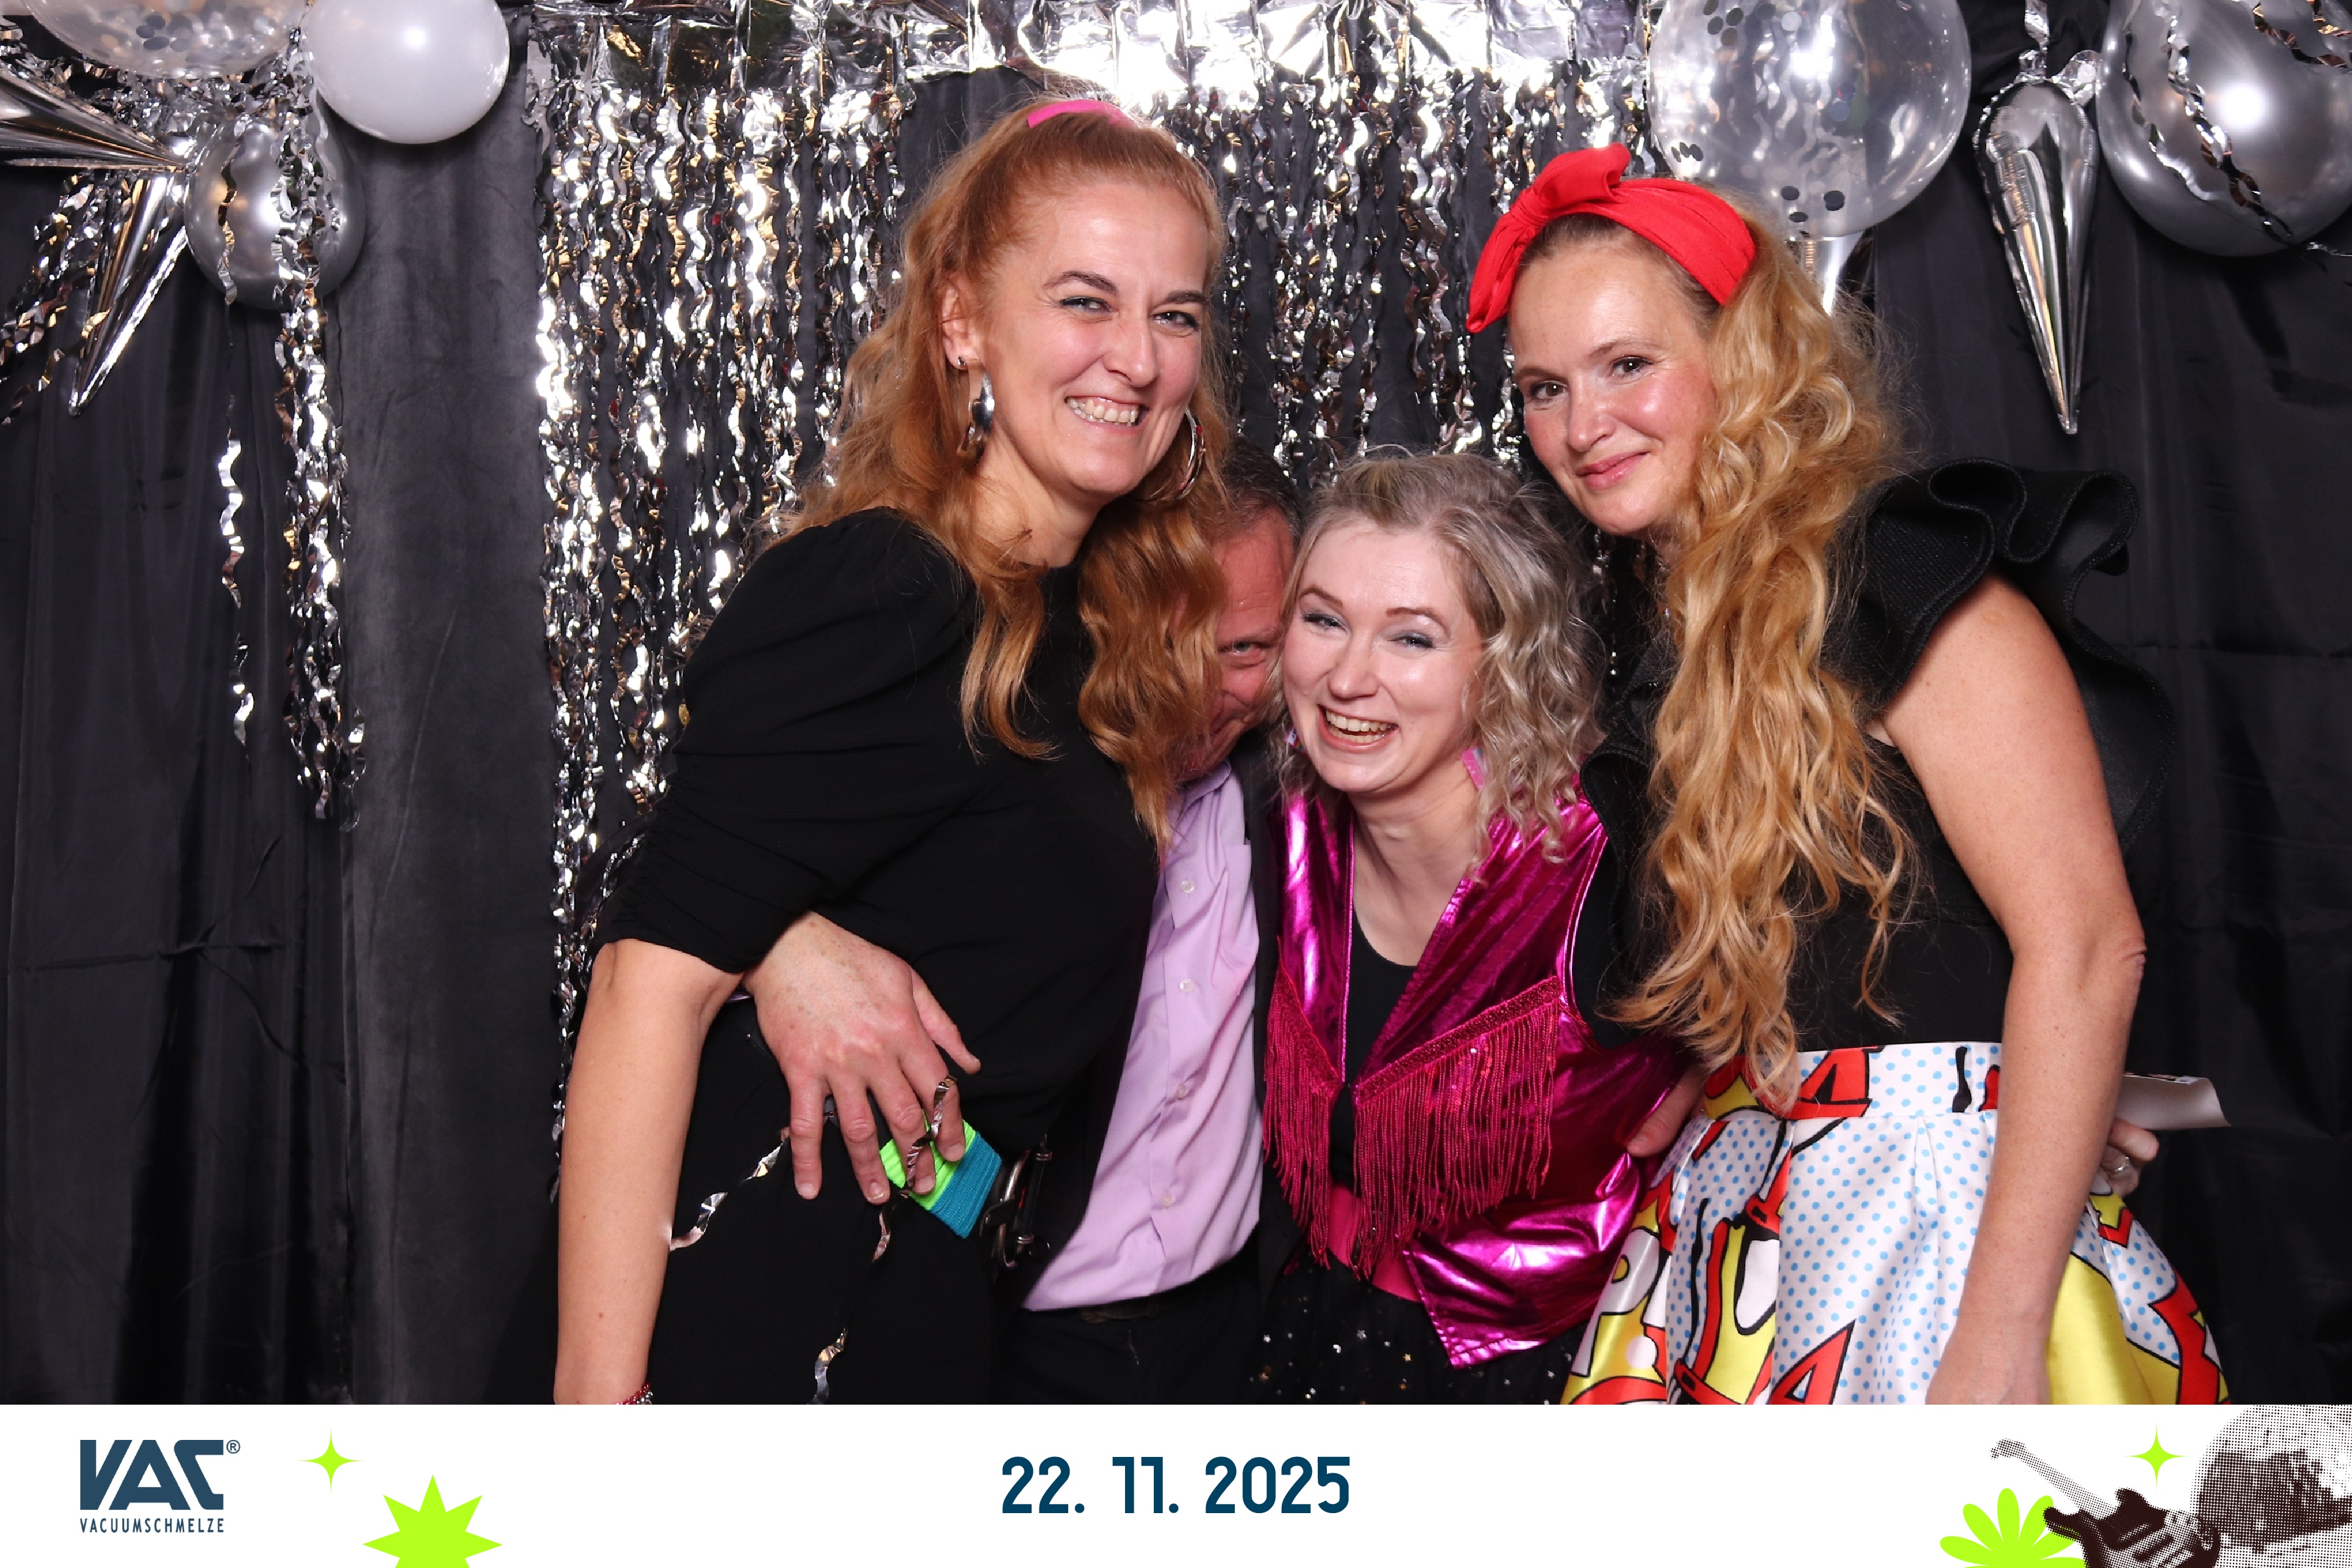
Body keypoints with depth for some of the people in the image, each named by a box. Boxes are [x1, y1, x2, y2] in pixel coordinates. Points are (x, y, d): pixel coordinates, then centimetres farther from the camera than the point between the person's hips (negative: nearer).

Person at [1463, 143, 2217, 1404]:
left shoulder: (1904, 580, -10)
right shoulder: (1644, 634, 11)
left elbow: (2083, 944, -17)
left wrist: (1998, 1344, -21)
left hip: (1942, 1203, -6)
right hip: (1718, 1212, 6)